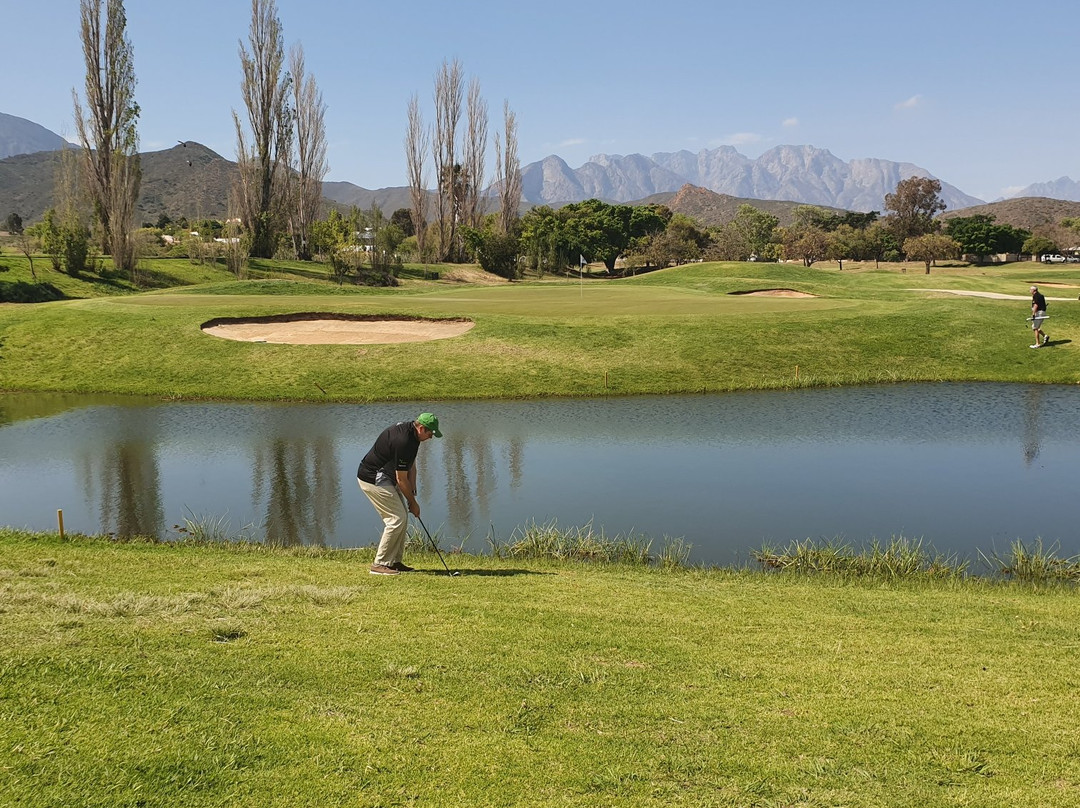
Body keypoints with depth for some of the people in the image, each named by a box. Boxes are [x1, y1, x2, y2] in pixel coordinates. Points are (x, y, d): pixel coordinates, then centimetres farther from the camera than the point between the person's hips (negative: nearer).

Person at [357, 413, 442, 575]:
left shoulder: (411, 432, 2)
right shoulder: (403, 441, -29)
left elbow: (411, 464, 10)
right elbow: (401, 479, -21)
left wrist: (412, 492, 4)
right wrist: (413, 502, -9)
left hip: (384, 477, 10)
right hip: (373, 480, -10)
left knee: (402, 517, 10)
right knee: (397, 519, -11)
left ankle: (394, 561, 15)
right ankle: (379, 564, -5)